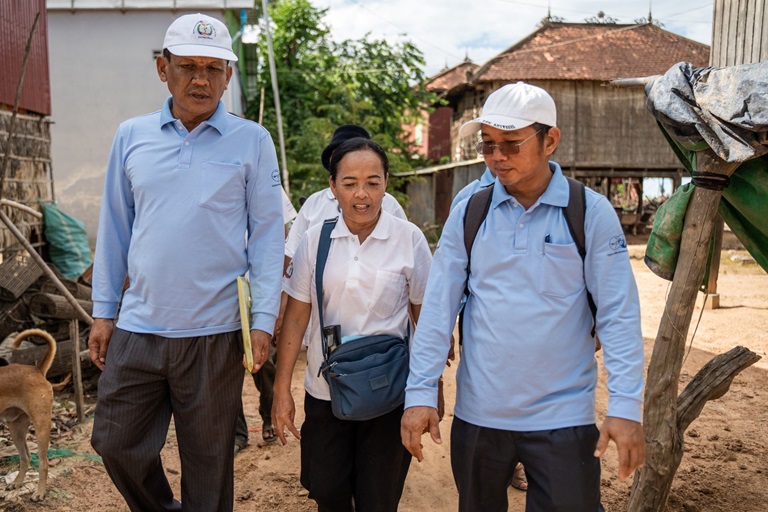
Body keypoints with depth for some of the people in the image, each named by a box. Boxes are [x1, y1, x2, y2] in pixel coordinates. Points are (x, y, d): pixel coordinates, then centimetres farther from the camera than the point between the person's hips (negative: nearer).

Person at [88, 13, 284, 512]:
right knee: (117, 443, 13)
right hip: (137, 327, 3)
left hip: (214, 334, -3)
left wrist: (264, 319, -9)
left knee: (208, 461, 11)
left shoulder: (252, 141, -3)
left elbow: (267, 235, -3)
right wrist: (103, 311, 8)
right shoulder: (131, 136, 5)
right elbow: (114, 228, 10)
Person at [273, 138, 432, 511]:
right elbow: (296, 316, 1)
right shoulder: (315, 239, -3)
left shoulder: (410, 239, -8)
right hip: (324, 392, 2)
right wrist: (282, 390, 1)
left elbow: (426, 318, -1)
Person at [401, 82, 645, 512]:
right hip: (477, 414, 3)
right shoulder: (469, 213, -1)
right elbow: (439, 306, -2)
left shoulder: (591, 213, -6)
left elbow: (618, 313, -7)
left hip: (563, 417, -2)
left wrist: (626, 407, -14)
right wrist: (421, 393, -6)